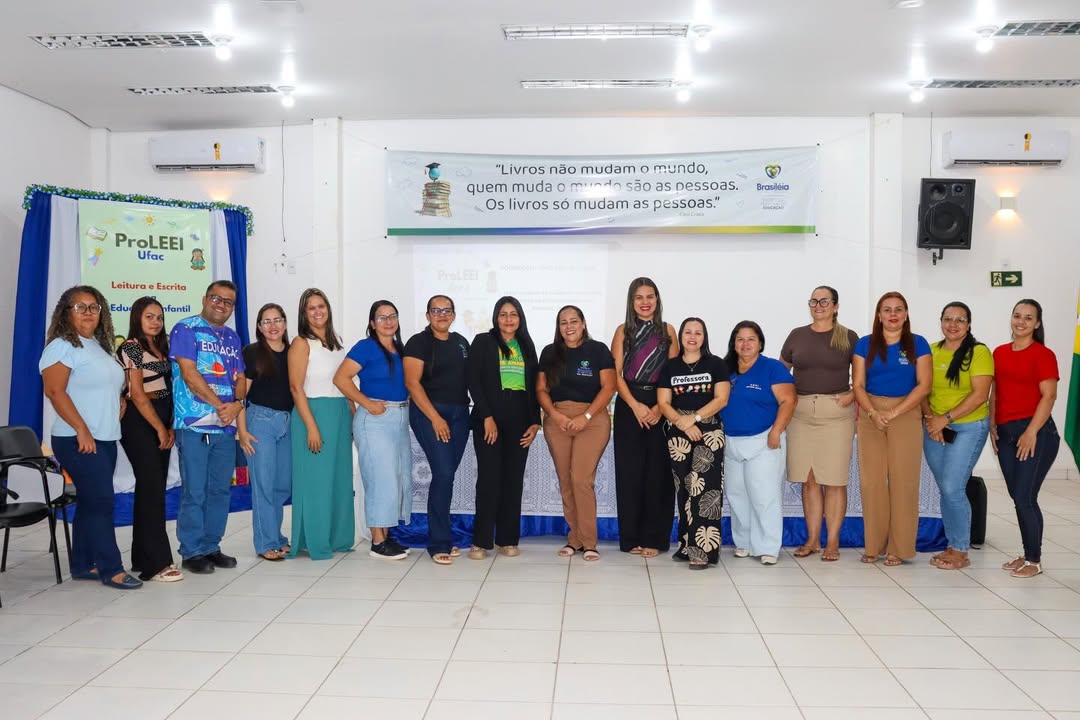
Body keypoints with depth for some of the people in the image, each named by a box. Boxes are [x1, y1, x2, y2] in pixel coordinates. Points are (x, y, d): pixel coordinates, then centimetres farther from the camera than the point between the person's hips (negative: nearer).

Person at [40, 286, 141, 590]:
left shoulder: (101, 346, 17)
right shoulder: (62, 346, -8)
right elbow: (54, 391, -17)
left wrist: (116, 420, 10)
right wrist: (82, 431, -21)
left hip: (106, 439, 8)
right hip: (78, 441, -8)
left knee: (91, 503, 11)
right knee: (101, 501, -8)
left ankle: (82, 565, 20)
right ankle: (111, 569, -2)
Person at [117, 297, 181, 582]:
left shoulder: (162, 346, 15)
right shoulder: (131, 347, -7)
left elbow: (168, 387, 12)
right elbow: (137, 394, -11)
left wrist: (171, 427, 3)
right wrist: (160, 428, -9)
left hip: (162, 420, 8)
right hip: (139, 422, -8)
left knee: (153, 488, 10)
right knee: (152, 488, -10)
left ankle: (143, 557, 18)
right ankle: (156, 563, -8)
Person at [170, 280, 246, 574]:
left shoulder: (232, 337, 18)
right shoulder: (185, 329, -2)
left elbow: (240, 377, 13)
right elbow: (189, 374, -12)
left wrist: (237, 403, -8)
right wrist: (219, 405, -14)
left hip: (227, 426, 6)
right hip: (195, 425, -6)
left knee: (220, 490, 10)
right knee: (194, 491, -1)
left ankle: (211, 547, 20)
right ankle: (192, 552, 8)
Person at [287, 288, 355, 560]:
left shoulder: (336, 341, 13)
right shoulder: (301, 343, -6)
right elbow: (296, 388, -12)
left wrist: (353, 415, 10)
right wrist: (311, 427, -17)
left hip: (341, 414, 7)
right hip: (314, 413, -7)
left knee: (340, 478, 10)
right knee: (315, 480, -1)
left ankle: (338, 537, 21)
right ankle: (315, 542, 8)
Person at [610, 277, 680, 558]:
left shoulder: (667, 330, 8)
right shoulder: (623, 331, 7)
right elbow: (615, 374, 0)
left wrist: (659, 407, -11)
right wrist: (635, 405, -12)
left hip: (660, 406, 0)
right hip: (628, 406, 0)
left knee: (658, 471, -1)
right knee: (629, 471, 0)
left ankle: (655, 538, 7)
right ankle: (631, 538, 7)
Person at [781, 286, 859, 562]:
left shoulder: (848, 337, 4)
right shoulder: (797, 335, 11)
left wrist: (852, 395, -7)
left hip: (836, 412, -2)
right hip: (801, 412, 3)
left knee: (834, 480, -1)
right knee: (808, 479, 6)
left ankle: (832, 542, 9)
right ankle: (812, 539, 15)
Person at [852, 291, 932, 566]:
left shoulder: (917, 344, 4)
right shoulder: (865, 344, 8)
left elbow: (924, 385, -3)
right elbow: (858, 385, 3)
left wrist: (894, 412, -11)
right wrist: (873, 413, -12)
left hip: (906, 416, -1)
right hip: (870, 416, 1)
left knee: (903, 480, -3)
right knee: (871, 480, -1)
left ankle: (899, 548, 6)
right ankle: (874, 545, 9)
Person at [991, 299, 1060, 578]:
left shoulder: (1043, 355, -5)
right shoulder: (1000, 353, 12)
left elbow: (1049, 396, -11)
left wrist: (1031, 432, -16)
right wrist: (992, 425, 7)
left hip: (1035, 432, -5)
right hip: (1005, 432, 6)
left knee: (1024, 497, -6)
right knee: (1019, 498, 10)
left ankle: (1034, 560, 7)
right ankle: (1027, 555, 20)